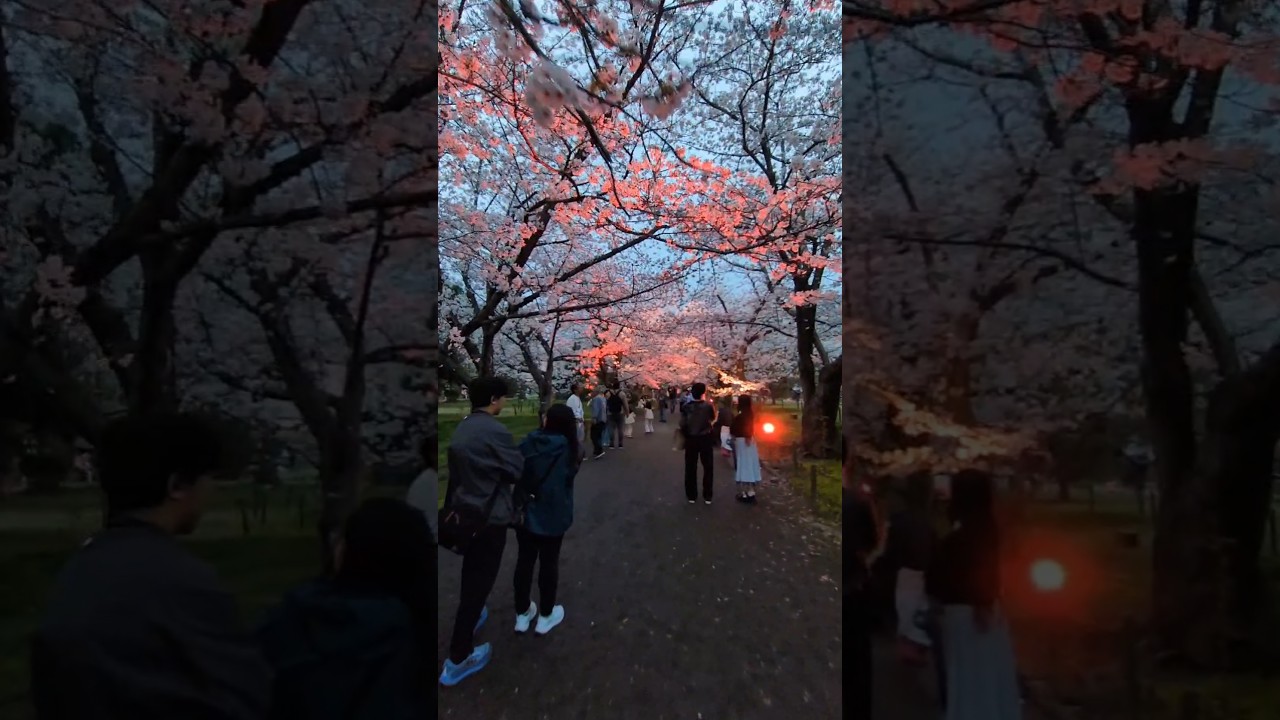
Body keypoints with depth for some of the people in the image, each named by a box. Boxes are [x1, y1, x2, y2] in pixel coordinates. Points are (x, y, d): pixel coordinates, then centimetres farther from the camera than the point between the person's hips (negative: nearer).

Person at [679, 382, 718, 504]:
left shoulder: (686, 406, -12)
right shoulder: (709, 406, -14)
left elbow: (682, 424, -9)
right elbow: (713, 419, 4)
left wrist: (685, 435, 8)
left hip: (691, 439, 1)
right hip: (706, 439, -1)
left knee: (690, 468, 11)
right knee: (708, 468, 11)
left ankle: (691, 496, 16)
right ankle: (707, 496, 13)